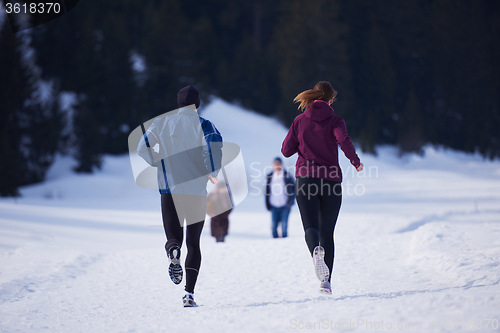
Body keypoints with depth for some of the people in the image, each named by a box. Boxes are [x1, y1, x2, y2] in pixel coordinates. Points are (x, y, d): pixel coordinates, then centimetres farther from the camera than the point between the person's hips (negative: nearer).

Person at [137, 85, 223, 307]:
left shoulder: (162, 122, 7)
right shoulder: (202, 124, 0)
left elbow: (143, 149, 4)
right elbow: (214, 144, -18)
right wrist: (213, 173, -4)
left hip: (169, 189, 1)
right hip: (197, 190, -1)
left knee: (174, 237, 10)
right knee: (193, 243, 10)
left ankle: (173, 252, -29)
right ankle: (189, 293, 0)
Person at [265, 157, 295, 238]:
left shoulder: (287, 176, -3)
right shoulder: (270, 177, 5)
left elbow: (293, 191, 2)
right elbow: (267, 191, 12)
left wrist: (289, 203, -5)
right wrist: (268, 205, 7)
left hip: (285, 206, -2)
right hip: (274, 206, 2)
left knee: (284, 226, -5)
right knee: (273, 226, -3)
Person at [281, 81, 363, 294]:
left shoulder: (300, 121, 7)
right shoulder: (335, 121, 0)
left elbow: (286, 150, 9)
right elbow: (344, 141, -18)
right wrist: (356, 162, -3)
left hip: (305, 180, 0)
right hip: (331, 182, 0)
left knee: (311, 227, -9)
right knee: (327, 233, 11)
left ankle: (316, 251, -44)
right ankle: (326, 281, 7)